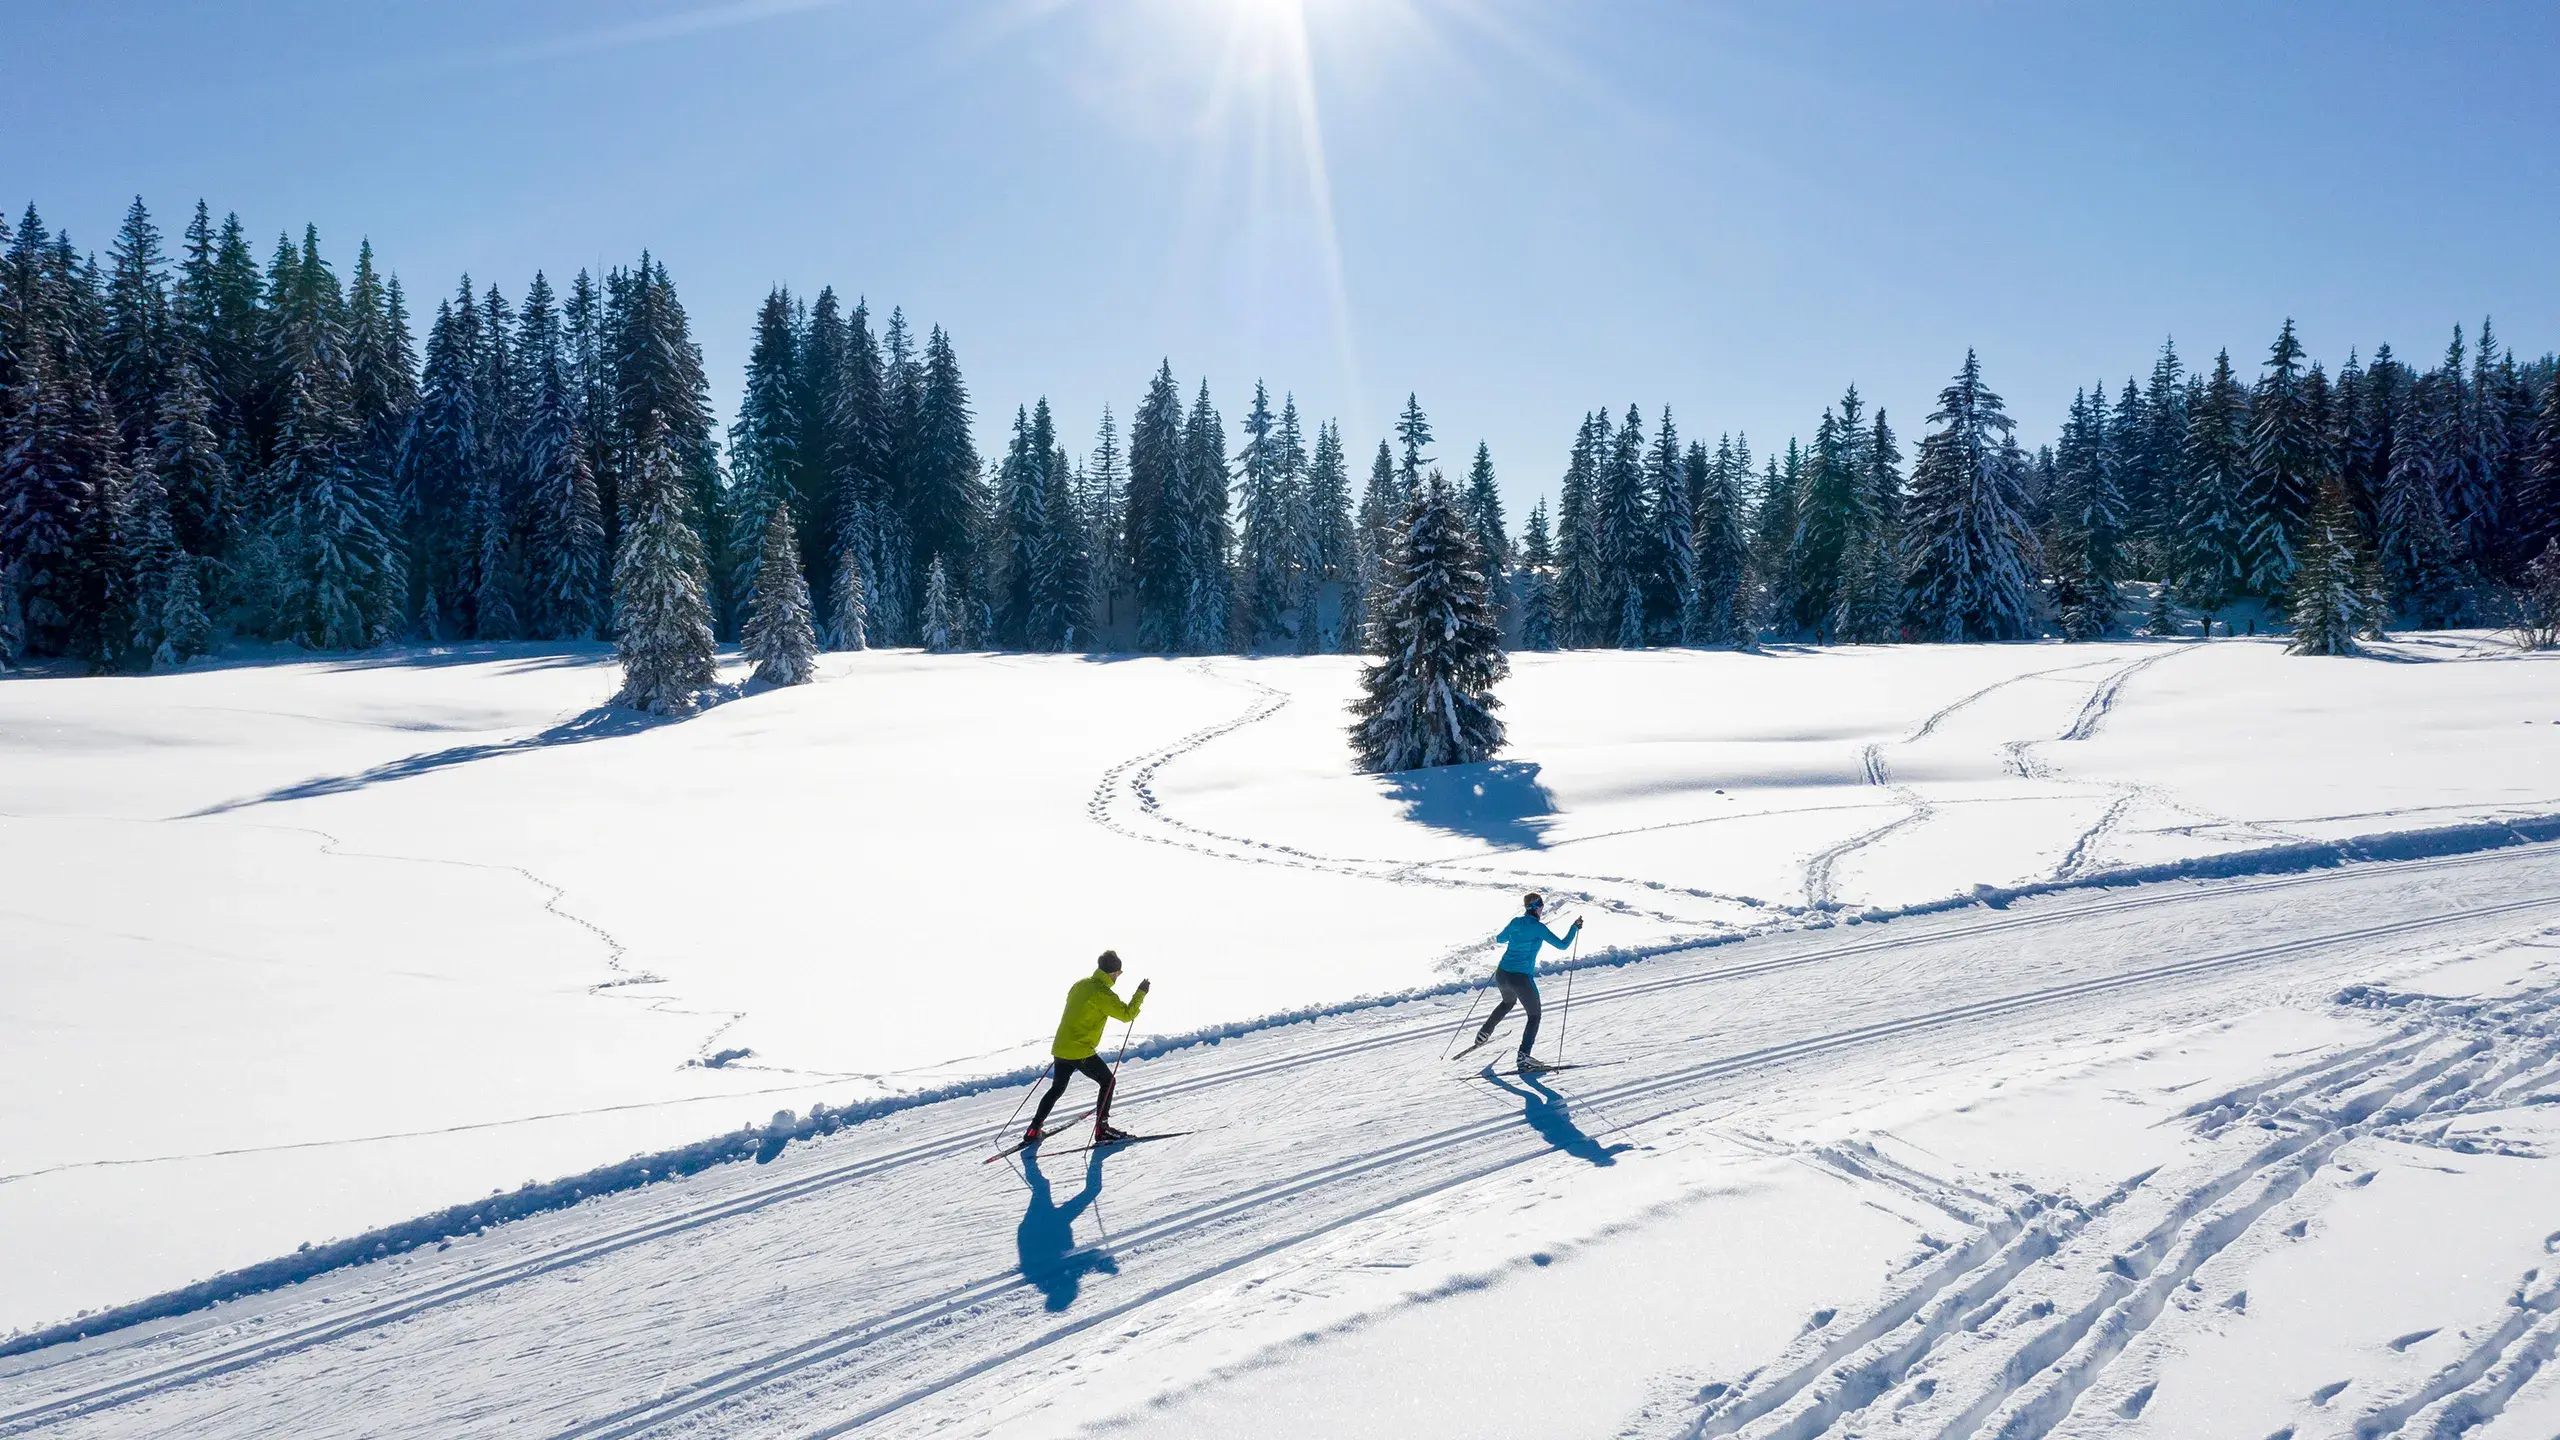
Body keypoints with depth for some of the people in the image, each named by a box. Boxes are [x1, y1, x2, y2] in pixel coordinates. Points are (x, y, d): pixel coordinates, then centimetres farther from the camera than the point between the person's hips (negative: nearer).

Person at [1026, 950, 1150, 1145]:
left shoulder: (1080, 984, 11)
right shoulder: (1103, 993, -16)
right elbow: (1127, 1014, -18)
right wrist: (1140, 993, -6)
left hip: (1061, 1048, 8)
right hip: (1080, 1051, -8)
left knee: (1057, 1088, 22)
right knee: (1107, 1081, 8)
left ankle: (1033, 1131, 24)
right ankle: (1101, 1129, 5)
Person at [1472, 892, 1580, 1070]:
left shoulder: (1515, 922, 5)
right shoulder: (1538, 927, -12)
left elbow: (1500, 939, 23)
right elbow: (1562, 945, -10)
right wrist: (1575, 928, 0)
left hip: (1502, 974, 7)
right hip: (1521, 978, -6)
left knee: (1508, 1002, 36)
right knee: (1534, 1016, 10)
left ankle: (1483, 1034, 39)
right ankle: (1523, 1056, -1)